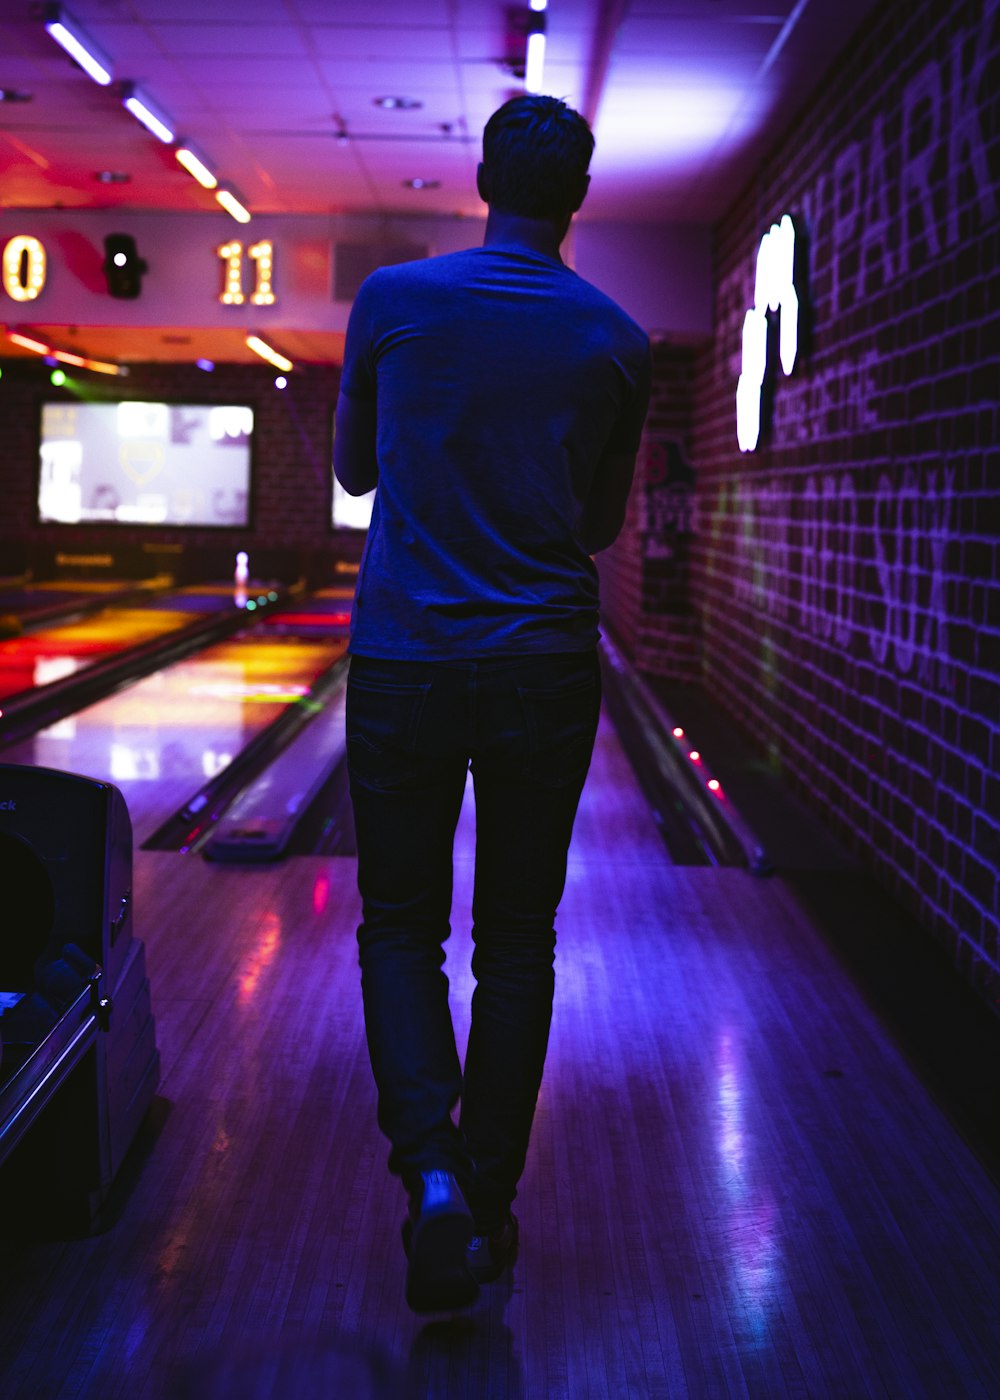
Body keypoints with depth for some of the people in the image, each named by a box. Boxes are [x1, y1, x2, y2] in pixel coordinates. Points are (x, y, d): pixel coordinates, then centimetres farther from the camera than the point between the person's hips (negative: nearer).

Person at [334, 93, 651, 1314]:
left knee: (399, 930, 10)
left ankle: (431, 1170, -10)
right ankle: (487, 1207, 18)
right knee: (516, 945, 11)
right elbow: (601, 526, 10)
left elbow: (354, 471, 10)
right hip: (546, 674, 1)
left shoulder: (394, 300, -3)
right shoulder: (617, 344, 0)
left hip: (405, 665, -1)